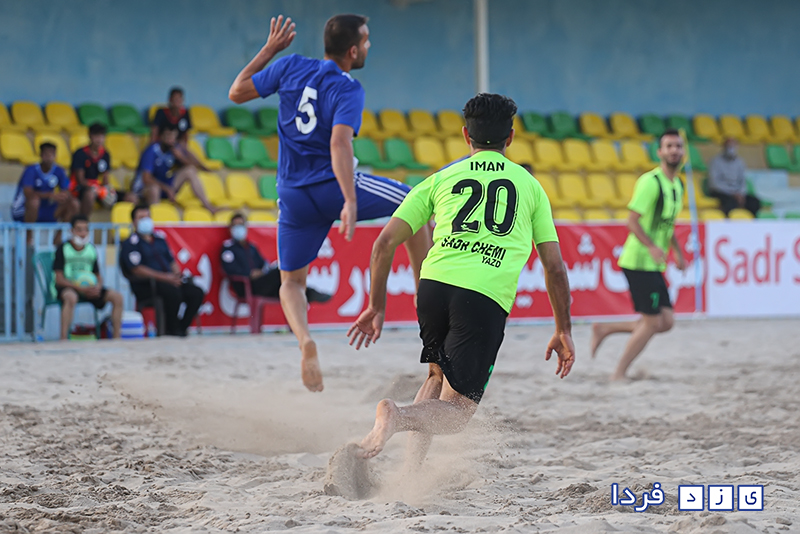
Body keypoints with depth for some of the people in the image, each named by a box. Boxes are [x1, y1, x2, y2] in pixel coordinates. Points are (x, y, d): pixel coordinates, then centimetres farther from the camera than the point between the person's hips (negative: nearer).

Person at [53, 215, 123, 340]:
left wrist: (98, 287, -10)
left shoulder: (91, 250, 11)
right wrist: (80, 288, -24)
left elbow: (98, 276, 14)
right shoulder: (63, 249, -6)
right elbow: (59, 279, -12)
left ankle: (117, 338, -8)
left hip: (88, 289, 6)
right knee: (71, 297, -42)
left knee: (117, 297, -11)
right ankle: (63, 339, -43)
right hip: (68, 287, -6)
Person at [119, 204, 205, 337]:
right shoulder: (130, 244, -1)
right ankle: (172, 330, -19)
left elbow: (172, 262, 23)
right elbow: (137, 270, -12)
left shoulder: (160, 240, 22)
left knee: (196, 293, -16)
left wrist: (176, 275, -2)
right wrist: (164, 277, -19)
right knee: (173, 291, -35)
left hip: (169, 280, 7)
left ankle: (181, 329, -12)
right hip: (145, 286, -7)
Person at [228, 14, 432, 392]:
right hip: (334, 187, -4)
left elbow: (237, 93, 10)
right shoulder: (348, 90, -11)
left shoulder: (291, 67, 1)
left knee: (291, 282, 16)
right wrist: (350, 202, -35)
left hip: (295, 197, 4)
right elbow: (339, 142, -27)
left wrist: (269, 50, 18)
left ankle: (304, 340, -16)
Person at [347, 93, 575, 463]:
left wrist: (376, 306, 21)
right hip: (487, 298, -2)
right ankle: (398, 416, -30)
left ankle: (411, 465, 11)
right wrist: (563, 331, 24)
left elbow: (385, 243, 11)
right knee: (457, 411, 1)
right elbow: (554, 266, 15)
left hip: (434, 284, 3)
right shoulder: (529, 186, 18)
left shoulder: (441, 179, 18)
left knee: (439, 375, 28)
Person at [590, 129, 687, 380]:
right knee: (652, 322, -7)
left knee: (665, 322, 5)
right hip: (639, 263, -9)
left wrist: (678, 253, 20)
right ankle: (619, 374, 4)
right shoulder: (650, 182, -14)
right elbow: (632, 221, -20)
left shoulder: (678, 185, 14)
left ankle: (603, 329, 15)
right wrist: (651, 246, -33)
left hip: (654, 266, 9)